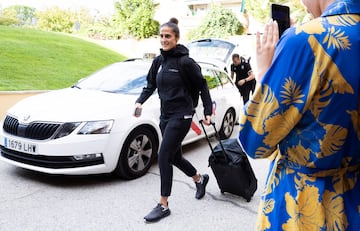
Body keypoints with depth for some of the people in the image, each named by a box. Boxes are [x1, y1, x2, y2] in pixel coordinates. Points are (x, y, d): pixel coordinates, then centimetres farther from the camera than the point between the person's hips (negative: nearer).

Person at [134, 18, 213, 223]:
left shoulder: (185, 62, -12)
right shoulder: (159, 61, 7)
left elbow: (202, 86, -5)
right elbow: (151, 85, 14)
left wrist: (208, 111, -5)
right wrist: (140, 102, -2)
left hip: (181, 116, -7)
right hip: (165, 115, 8)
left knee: (164, 157, -9)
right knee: (174, 156, 17)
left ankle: (163, 206, 4)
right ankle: (200, 179, 44)